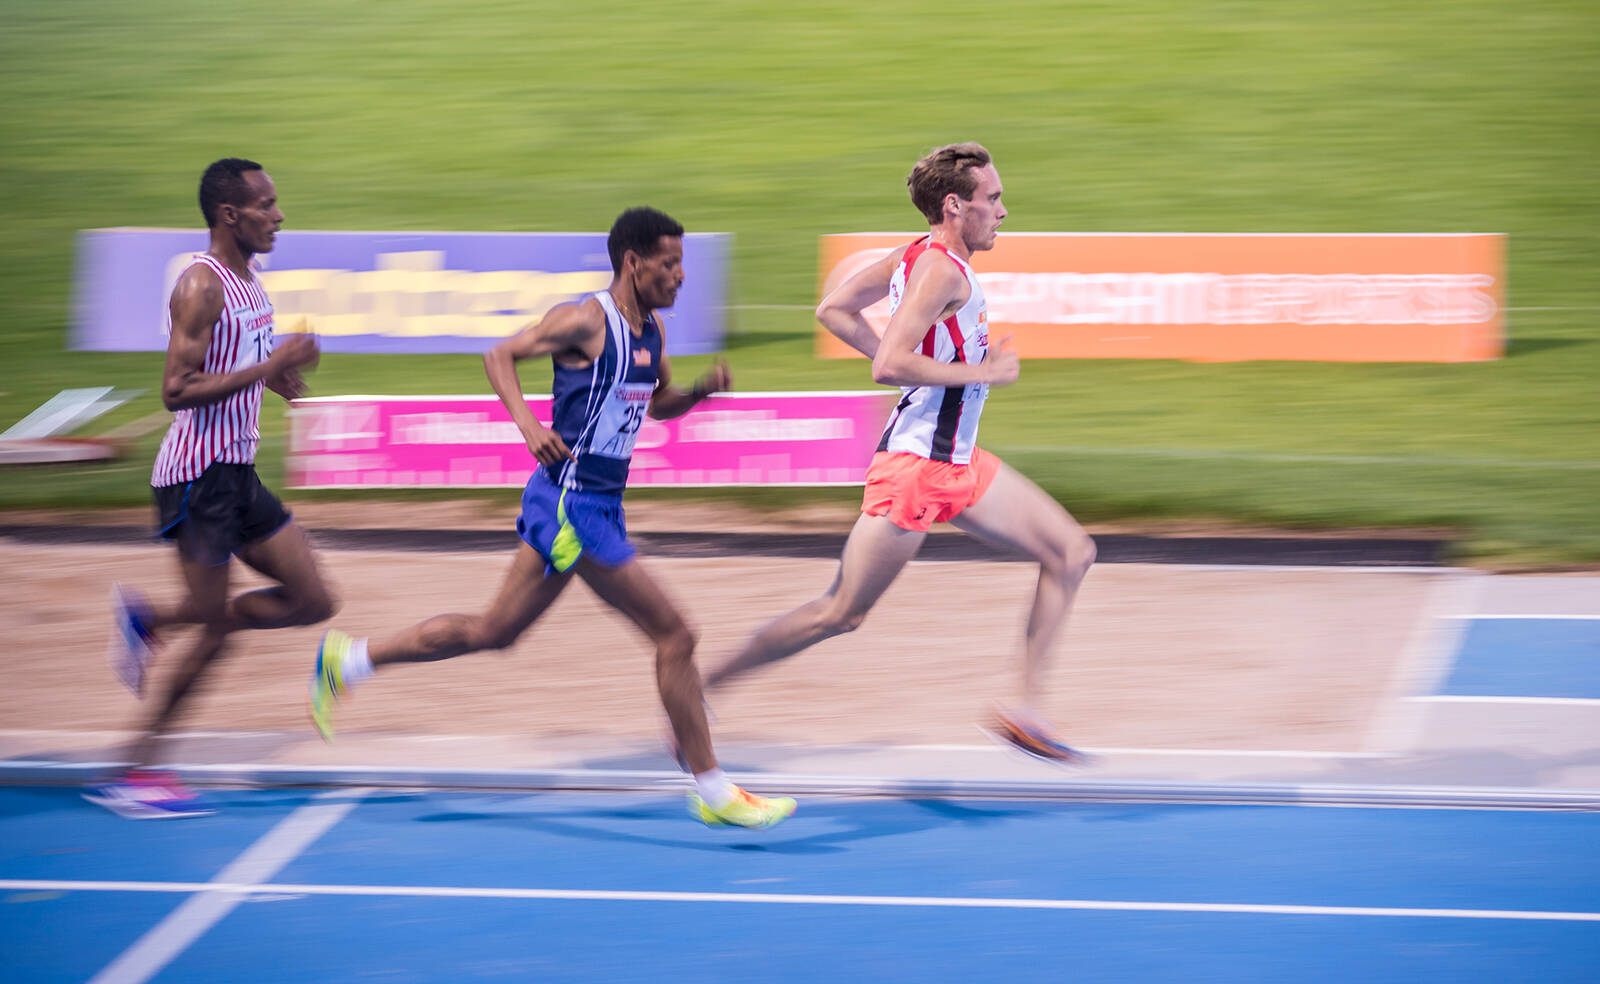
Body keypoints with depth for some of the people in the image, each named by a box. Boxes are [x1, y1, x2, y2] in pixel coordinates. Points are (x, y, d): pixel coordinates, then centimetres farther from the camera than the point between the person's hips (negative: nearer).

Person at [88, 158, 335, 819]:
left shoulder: (247, 282, 13)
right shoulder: (201, 286, -17)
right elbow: (177, 391, -23)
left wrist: (275, 377, 7)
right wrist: (267, 368, -24)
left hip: (237, 473, 9)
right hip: (199, 474, -9)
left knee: (312, 601, 6)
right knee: (215, 629, -6)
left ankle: (149, 620, 14)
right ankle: (134, 776, 4)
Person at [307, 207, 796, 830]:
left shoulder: (649, 328, 11)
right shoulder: (587, 321, -15)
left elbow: (658, 405, 24)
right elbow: (501, 355, -9)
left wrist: (703, 389, 4)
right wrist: (528, 423, -24)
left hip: (597, 506, 10)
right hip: (572, 504, -10)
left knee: (494, 631, 17)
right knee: (673, 636, -7)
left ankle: (347, 661, 27)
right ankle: (713, 793, 1)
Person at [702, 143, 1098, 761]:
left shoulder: (918, 257, 10)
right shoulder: (939, 270, -18)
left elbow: (833, 310, 18)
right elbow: (889, 367, -28)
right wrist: (984, 371, -18)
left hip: (957, 465, 10)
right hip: (915, 462, -10)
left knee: (1071, 554, 5)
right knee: (841, 613, -3)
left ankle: (1026, 710, 6)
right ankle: (702, 688, 9)